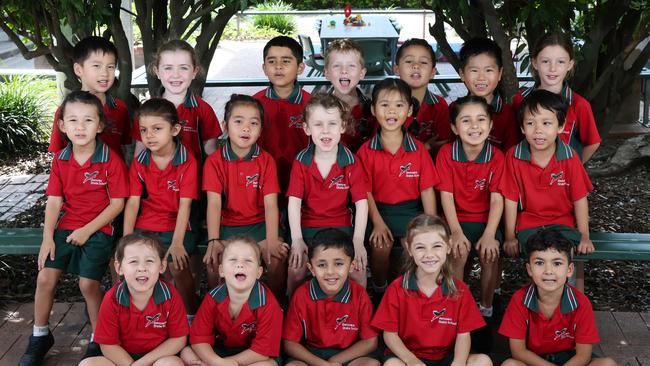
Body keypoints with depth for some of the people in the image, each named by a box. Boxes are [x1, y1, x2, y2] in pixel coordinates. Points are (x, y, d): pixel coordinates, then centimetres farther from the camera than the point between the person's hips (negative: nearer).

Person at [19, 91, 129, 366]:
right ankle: (40, 336, 19)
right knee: (45, 277, -2)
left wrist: (87, 230, -14)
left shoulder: (111, 160, -14)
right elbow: (54, 201, 2)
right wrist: (47, 237, -6)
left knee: (88, 283, -12)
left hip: (98, 231, -4)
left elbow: (117, 203, -11)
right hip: (66, 227, 5)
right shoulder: (60, 160, 1)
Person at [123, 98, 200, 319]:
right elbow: (133, 202, 0)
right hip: (145, 225, 4)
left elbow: (185, 204, -14)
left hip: (176, 225, -4)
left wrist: (177, 242, -20)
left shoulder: (187, 162, -10)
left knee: (177, 265, -25)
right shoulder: (139, 162, 3)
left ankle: (191, 314, -2)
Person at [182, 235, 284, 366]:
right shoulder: (213, 298, -13)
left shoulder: (267, 304, -24)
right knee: (186, 353, -15)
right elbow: (199, 338, -13)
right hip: (220, 350, 4)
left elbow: (264, 350, -23)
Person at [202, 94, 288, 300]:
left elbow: (270, 203, -11)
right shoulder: (214, 161, -3)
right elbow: (214, 203, -12)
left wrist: (272, 241, -26)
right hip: (227, 225, 0)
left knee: (278, 257, -24)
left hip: (260, 224, 1)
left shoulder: (266, 161, -2)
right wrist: (213, 241, -26)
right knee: (213, 260, -26)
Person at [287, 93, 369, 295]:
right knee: (296, 270, -21)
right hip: (308, 226, 0)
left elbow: (361, 202, -6)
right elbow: (294, 201, -7)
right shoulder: (301, 162, -3)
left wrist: (358, 240, -15)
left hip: (342, 226, 0)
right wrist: (297, 239, -17)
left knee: (357, 269, -20)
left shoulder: (351, 162, -5)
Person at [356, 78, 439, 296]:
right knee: (381, 245, -24)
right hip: (380, 210, -1)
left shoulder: (419, 150, 0)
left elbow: (427, 190, 0)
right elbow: (366, 190, -3)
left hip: (411, 210, 1)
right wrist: (378, 223, -14)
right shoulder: (366, 151, -3)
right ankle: (380, 290, 3)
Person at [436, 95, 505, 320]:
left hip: (486, 220, 1)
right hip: (456, 219, 0)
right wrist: (456, 232, -20)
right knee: (458, 252, -27)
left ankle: (486, 307, -1)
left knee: (490, 254, -24)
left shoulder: (497, 157, -4)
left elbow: (497, 199, -10)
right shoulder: (446, 154, -6)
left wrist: (489, 235, -22)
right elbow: (446, 195, -10)